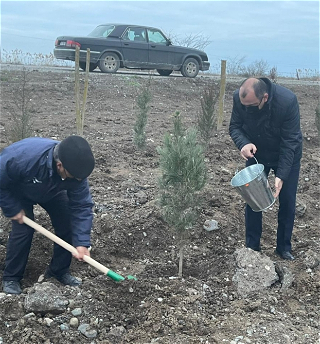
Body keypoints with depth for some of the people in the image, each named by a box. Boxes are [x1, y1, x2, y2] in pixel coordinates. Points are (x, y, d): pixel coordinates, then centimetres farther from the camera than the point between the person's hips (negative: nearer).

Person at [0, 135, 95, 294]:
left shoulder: (75, 169, -34)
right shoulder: (23, 156, -47)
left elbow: (82, 206, -28)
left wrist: (82, 243, -34)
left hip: (51, 191, 3)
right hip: (17, 191, -3)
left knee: (67, 224, -8)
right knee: (23, 229, -15)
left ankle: (59, 271, 13)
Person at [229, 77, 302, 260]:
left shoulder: (288, 101, -36)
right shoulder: (239, 98, -27)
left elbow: (290, 142, -30)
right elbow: (235, 126, -13)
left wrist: (281, 175, -33)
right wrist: (243, 143, -35)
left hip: (287, 155, -2)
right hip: (256, 154, 2)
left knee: (287, 201, 4)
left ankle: (284, 247, 22)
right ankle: (252, 246, 17)